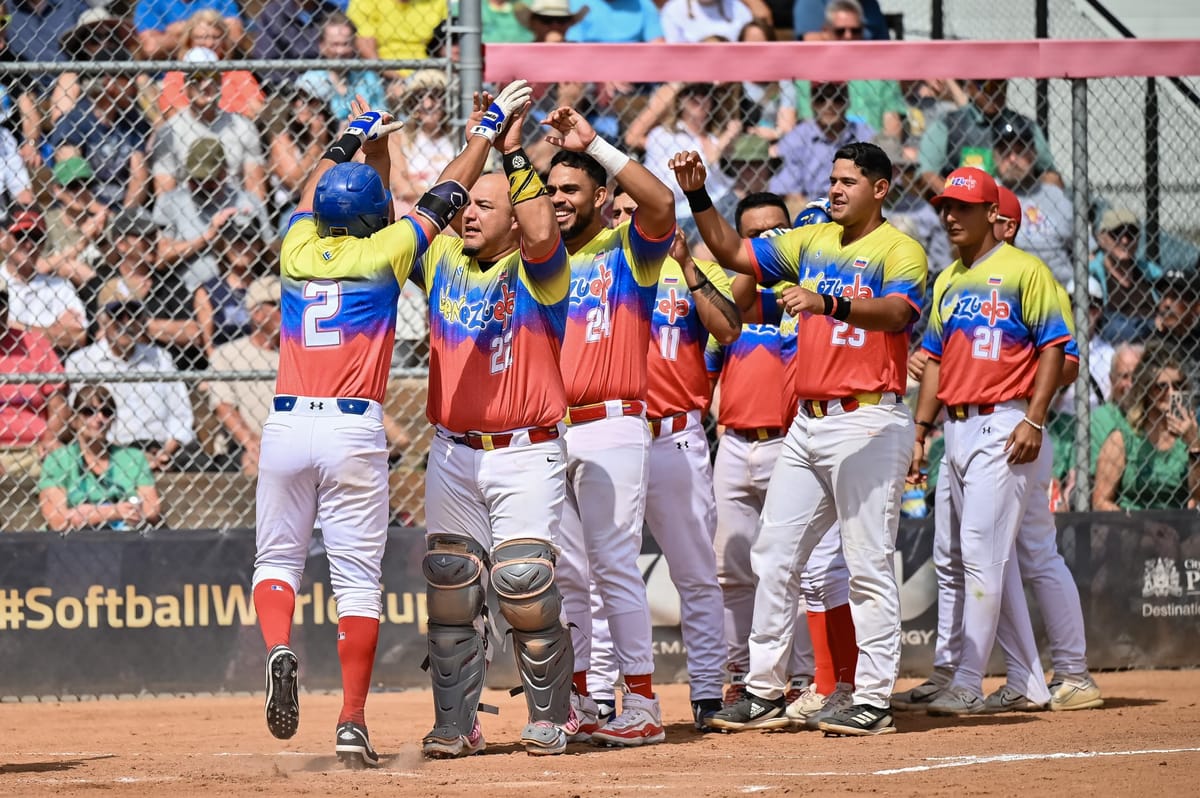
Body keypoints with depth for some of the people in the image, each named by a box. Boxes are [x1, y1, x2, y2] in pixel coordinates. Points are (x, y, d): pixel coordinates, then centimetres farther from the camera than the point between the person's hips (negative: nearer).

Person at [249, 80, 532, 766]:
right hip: (356, 432, -2)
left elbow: (313, 194, 29)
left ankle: (278, 649, -15)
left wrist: (354, 139, 44)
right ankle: (353, 723, -5)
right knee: (358, 580, 0)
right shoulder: (383, 254, 0)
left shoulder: (299, 251, 8)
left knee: (277, 559, 15)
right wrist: (490, 127, 24)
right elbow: (444, 196, 12)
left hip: (288, 424, 2)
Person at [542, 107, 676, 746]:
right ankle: (576, 702, 14)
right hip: (548, 431, 6)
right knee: (564, 572, 8)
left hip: (610, 428, -6)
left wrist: (593, 144, -18)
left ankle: (642, 706, -9)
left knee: (615, 566, -10)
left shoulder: (628, 251, 0)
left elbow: (661, 204, -19)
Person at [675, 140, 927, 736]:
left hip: (869, 422, -8)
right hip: (807, 422, 8)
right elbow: (732, 252, 19)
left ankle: (873, 701, -6)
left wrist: (829, 303, -42)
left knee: (868, 565, -8)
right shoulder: (813, 243, 16)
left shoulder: (899, 251, -7)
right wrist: (698, 197, 5)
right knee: (773, 558, 8)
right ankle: (764, 693, 13)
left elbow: (895, 311, -25)